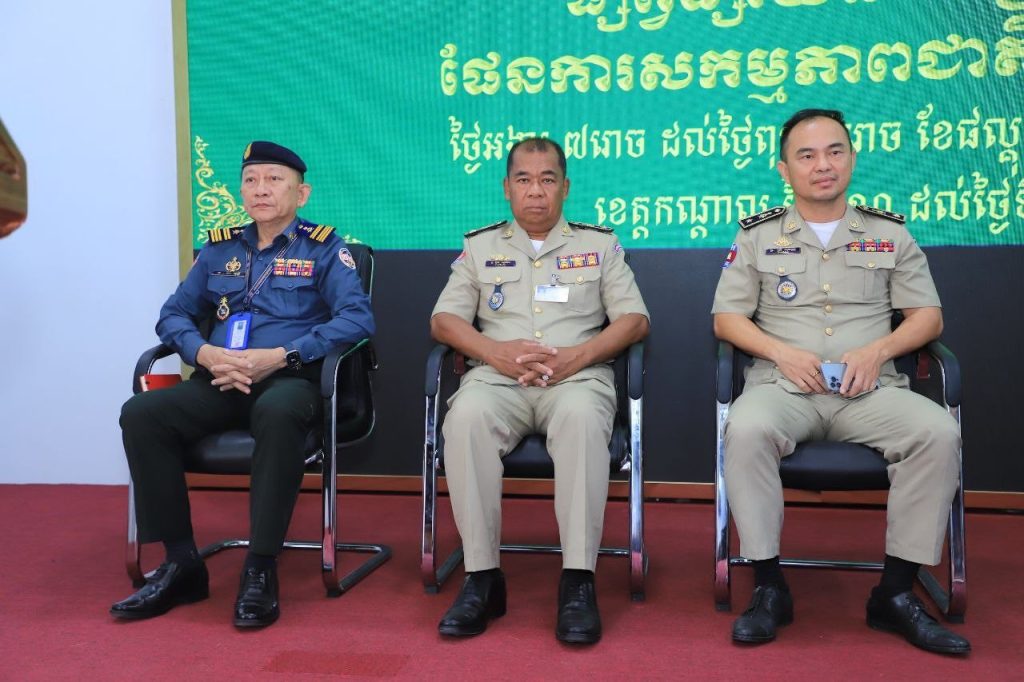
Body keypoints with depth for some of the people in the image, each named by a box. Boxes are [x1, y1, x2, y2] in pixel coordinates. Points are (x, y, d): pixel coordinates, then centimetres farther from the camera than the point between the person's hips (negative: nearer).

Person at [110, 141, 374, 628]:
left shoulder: (324, 248, 6)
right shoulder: (219, 249, 19)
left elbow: (358, 317, -8)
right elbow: (174, 314, 17)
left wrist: (280, 356, -18)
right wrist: (204, 353, -7)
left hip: (290, 380, -4)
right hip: (220, 383, 4)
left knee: (278, 413, -39)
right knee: (140, 414, -22)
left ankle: (260, 571, -28)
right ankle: (181, 565, -12)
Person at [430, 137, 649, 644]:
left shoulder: (600, 244, 19)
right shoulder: (480, 246, 21)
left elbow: (635, 320, 8)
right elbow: (443, 320, 11)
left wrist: (576, 355, -10)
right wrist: (496, 351, -9)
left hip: (577, 375, -1)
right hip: (496, 376, 1)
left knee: (581, 415, -37)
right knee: (466, 416, -34)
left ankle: (578, 581, -31)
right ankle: (482, 578, -25)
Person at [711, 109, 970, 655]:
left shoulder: (890, 233, 14)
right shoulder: (757, 235, 10)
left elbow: (928, 317, 11)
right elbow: (726, 318, 6)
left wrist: (878, 349, -9)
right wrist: (781, 352, -11)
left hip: (870, 388, 2)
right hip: (783, 385, -1)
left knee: (939, 432, -28)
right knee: (746, 430, -35)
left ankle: (895, 592, -16)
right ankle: (769, 587, -21)